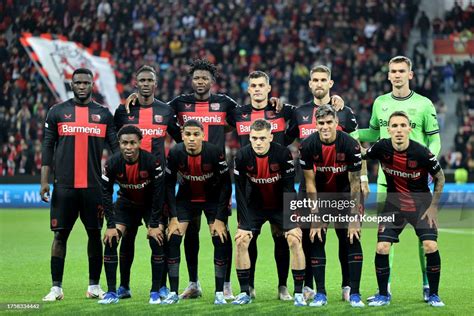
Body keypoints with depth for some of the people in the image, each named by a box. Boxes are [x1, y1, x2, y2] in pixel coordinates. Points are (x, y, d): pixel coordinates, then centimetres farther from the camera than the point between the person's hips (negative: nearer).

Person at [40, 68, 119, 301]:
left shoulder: (104, 114, 9)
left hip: (94, 185, 1)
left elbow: (115, 148, 9)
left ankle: (94, 286, 14)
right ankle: (56, 287, 6)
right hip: (64, 184, -1)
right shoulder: (57, 112, 6)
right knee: (60, 234, 0)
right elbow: (48, 148, 5)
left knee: (95, 234, 4)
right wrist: (44, 181, -3)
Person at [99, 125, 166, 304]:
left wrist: (154, 225, -21)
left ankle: (155, 292, -6)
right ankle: (112, 293, -4)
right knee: (110, 241, -12)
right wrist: (111, 225, -18)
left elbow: (159, 193, -20)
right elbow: (106, 194, -13)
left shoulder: (152, 162, -28)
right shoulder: (112, 164, -22)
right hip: (126, 204, 2)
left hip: (150, 204, -2)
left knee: (157, 241, -18)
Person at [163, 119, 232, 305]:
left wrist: (220, 218, -19)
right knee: (172, 239, -9)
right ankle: (173, 293, 1)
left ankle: (219, 293, -1)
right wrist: (174, 217, -15)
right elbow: (169, 184, -11)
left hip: (213, 198, -1)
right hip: (185, 197, 2)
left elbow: (226, 184, -18)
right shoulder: (175, 153, -23)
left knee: (221, 241, -12)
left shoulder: (215, 152, -27)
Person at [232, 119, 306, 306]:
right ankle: (245, 293, 2)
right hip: (255, 206, 2)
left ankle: (299, 294, -6)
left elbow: (289, 189, -19)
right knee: (241, 241, -10)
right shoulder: (242, 156, -18)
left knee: (295, 241, -16)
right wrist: (243, 223, -14)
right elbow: (240, 192, -12)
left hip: (281, 205, -2)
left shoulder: (283, 154, -23)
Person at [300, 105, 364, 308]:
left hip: (344, 196, -1)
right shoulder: (308, 146, -18)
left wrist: (354, 218, -16)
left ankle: (354, 294, -5)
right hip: (320, 196, 1)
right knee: (316, 240, -7)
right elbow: (310, 183, -11)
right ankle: (320, 293, 1)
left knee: (353, 240, -10)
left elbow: (355, 183, -15)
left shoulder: (350, 145, -22)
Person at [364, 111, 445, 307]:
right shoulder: (382, 148, -15)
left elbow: (440, 179, -6)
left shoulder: (421, 153, -21)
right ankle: (383, 295, 10)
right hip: (394, 204, 2)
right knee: (382, 248, -9)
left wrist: (433, 207, -6)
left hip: (421, 203, -2)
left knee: (431, 246, -16)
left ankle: (433, 295, 3)